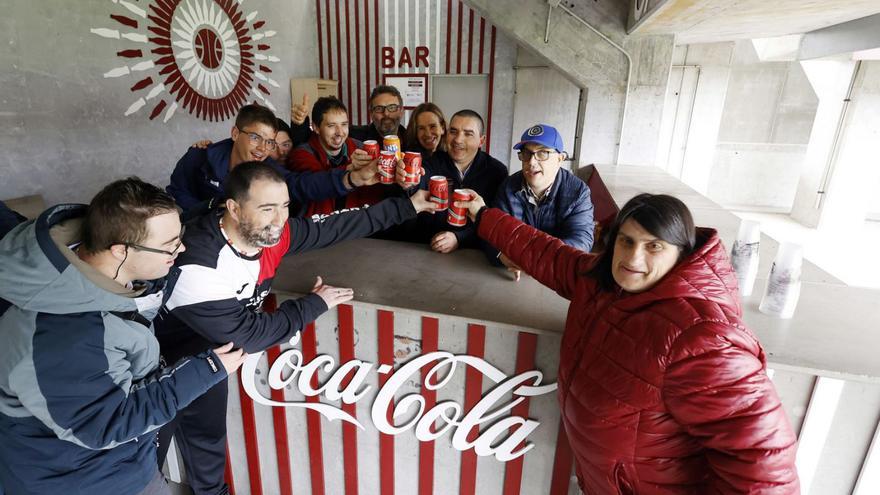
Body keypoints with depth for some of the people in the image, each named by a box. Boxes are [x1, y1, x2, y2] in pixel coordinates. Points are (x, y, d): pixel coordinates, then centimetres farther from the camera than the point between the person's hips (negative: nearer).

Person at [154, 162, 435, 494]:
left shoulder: (270, 232, -20)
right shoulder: (196, 266, -39)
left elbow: (336, 226, -12)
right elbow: (249, 336, -34)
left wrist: (408, 206, -9)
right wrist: (317, 303, -25)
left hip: (208, 352, 6)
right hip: (164, 361, -6)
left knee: (209, 435, 25)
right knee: (154, 450, 16)